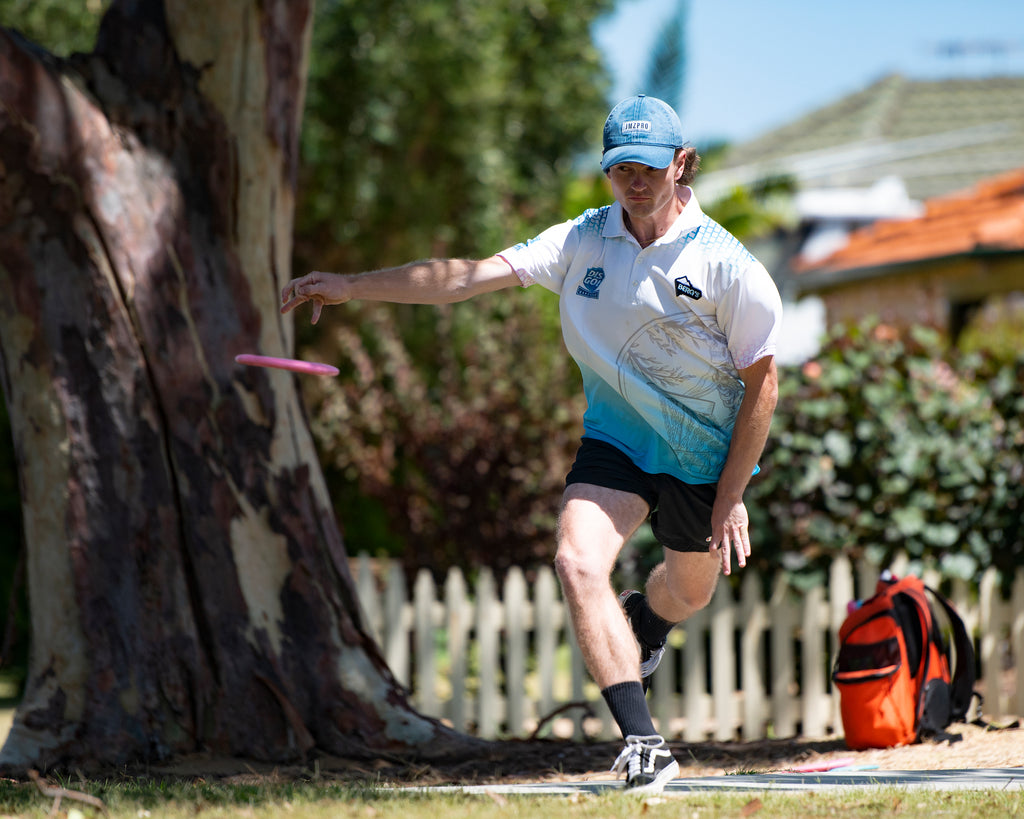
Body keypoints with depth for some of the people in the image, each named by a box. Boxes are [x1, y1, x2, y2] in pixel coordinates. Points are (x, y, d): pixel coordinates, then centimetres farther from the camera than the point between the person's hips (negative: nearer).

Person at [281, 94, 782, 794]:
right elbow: (473, 275, -16)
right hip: (616, 438, 1)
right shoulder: (582, 242, -10)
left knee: (690, 590, 19)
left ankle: (644, 621, 61)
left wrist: (731, 496, -13)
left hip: (706, 453, -1)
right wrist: (352, 287, -25)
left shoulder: (727, 264, -18)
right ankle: (644, 744, -22)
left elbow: (763, 382, -12)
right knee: (579, 562, -25)